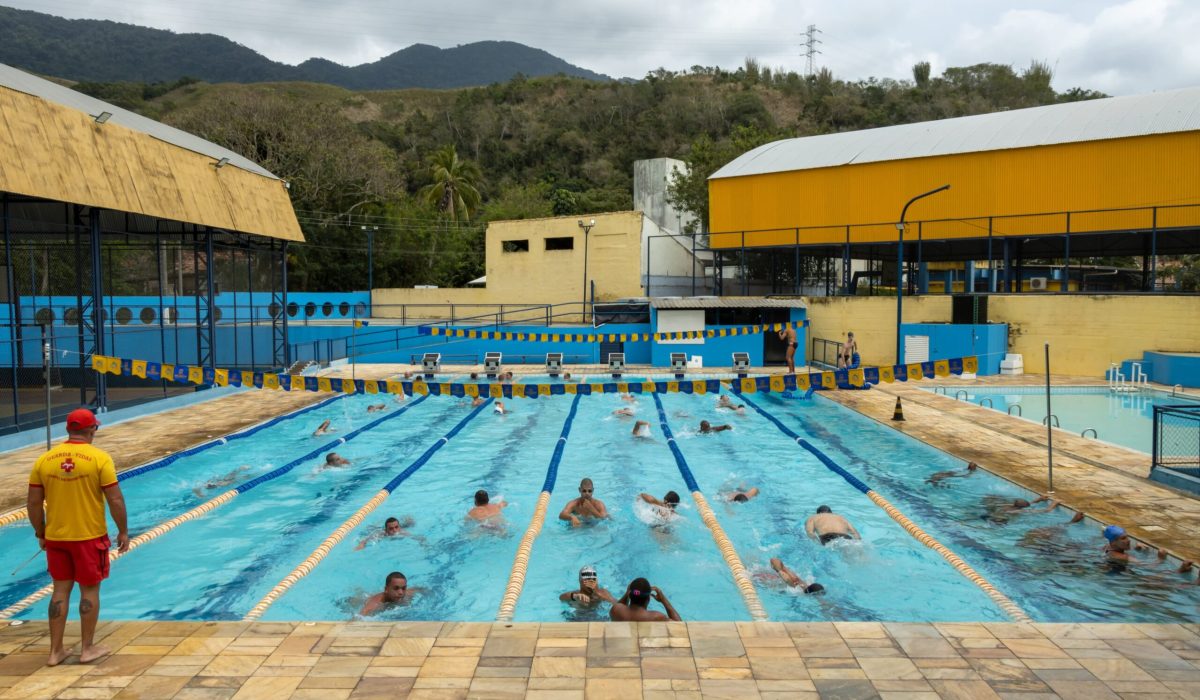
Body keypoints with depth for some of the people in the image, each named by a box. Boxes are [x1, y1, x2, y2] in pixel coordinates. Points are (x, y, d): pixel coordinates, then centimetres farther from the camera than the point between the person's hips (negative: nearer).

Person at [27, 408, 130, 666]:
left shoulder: (44, 460, -1)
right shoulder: (100, 458, -13)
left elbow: (33, 503, 3)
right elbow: (116, 500, -13)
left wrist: (40, 533, 16)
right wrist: (123, 531, -1)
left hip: (56, 537, 4)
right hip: (90, 537, -4)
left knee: (60, 590, 15)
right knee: (89, 590, 9)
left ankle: (56, 651, 20)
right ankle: (87, 649, 17)